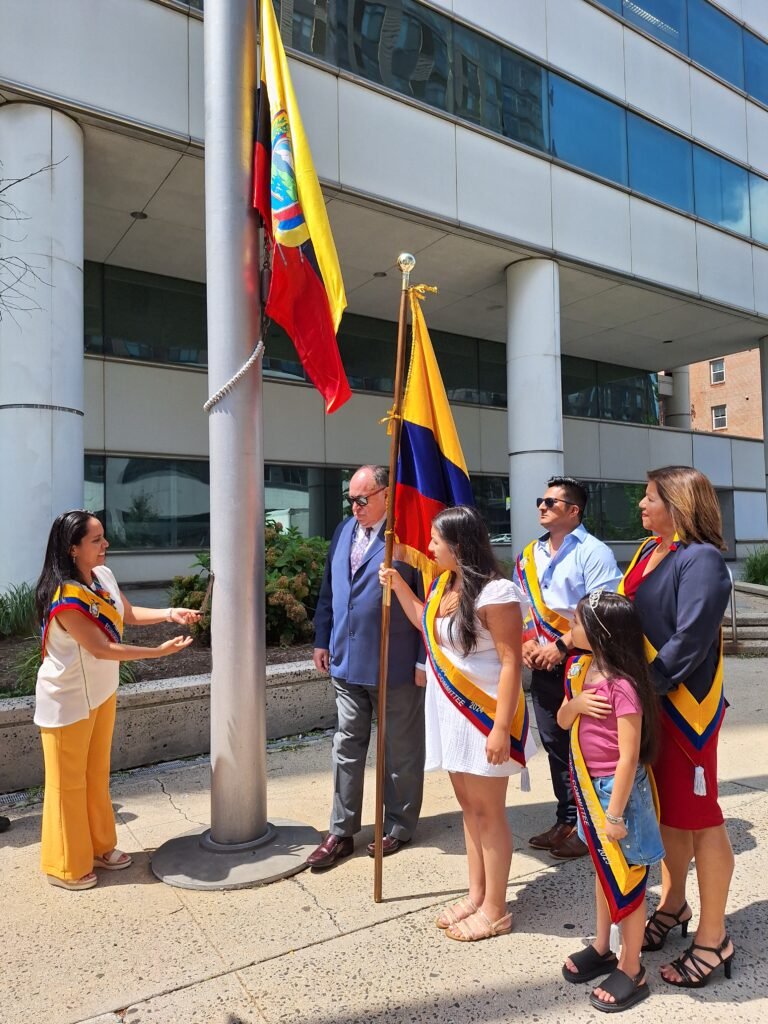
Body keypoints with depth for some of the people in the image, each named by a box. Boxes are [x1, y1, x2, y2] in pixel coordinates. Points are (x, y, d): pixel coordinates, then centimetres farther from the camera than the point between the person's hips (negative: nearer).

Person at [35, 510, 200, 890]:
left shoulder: (103, 576, -5)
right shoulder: (65, 598, -29)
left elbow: (129, 614, 8)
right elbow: (101, 648, -28)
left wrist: (169, 613, -8)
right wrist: (159, 651, -27)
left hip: (101, 692, 8)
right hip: (68, 701, -8)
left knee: (97, 775, 20)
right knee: (69, 783, 9)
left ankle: (99, 847, 37)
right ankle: (65, 866, 27)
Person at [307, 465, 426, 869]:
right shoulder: (343, 530, 7)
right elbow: (328, 590, 13)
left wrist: (424, 659, -14)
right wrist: (322, 640, 11)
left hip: (395, 665, -6)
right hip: (346, 661, 7)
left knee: (400, 751, 13)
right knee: (347, 746, 14)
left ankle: (398, 827, 31)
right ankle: (341, 832, 27)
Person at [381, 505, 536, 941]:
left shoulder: (495, 592, -21)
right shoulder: (444, 586, 5)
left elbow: (511, 663, -22)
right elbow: (426, 622, 25)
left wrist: (502, 728, -24)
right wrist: (398, 585, 14)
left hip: (484, 714, -8)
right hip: (451, 712, 8)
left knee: (488, 811, 5)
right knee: (469, 806, 18)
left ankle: (495, 910, 21)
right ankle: (476, 896, 32)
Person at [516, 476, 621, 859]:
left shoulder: (593, 552, -10)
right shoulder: (530, 556, 11)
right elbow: (521, 606, 15)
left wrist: (561, 646, -19)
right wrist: (526, 642, -2)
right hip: (543, 665, 7)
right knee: (554, 743, 14)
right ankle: (566, 820, 28)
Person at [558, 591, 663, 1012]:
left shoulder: (622, 686, -26)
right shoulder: (579, 668, -2)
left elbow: (629, 758, -23)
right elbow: (562, 721, 8)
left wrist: (614, 815, -18)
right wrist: (575, 702, -15)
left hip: (616, 789, -8)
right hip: (589, 786, 8)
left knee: (626, 880, 10)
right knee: (603, 871, 24)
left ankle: (631, 971, 28)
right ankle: (602, 948, 41)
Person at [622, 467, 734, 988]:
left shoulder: (701, 559, -16)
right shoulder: (650, 551, 9)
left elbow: (689, 641, -23)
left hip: (683, 706, -8)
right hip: (648, 702, 8)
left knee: (697, 817, 6)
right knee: (666, 810, 20)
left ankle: (713, 938, 22)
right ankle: (673, 905, 39)